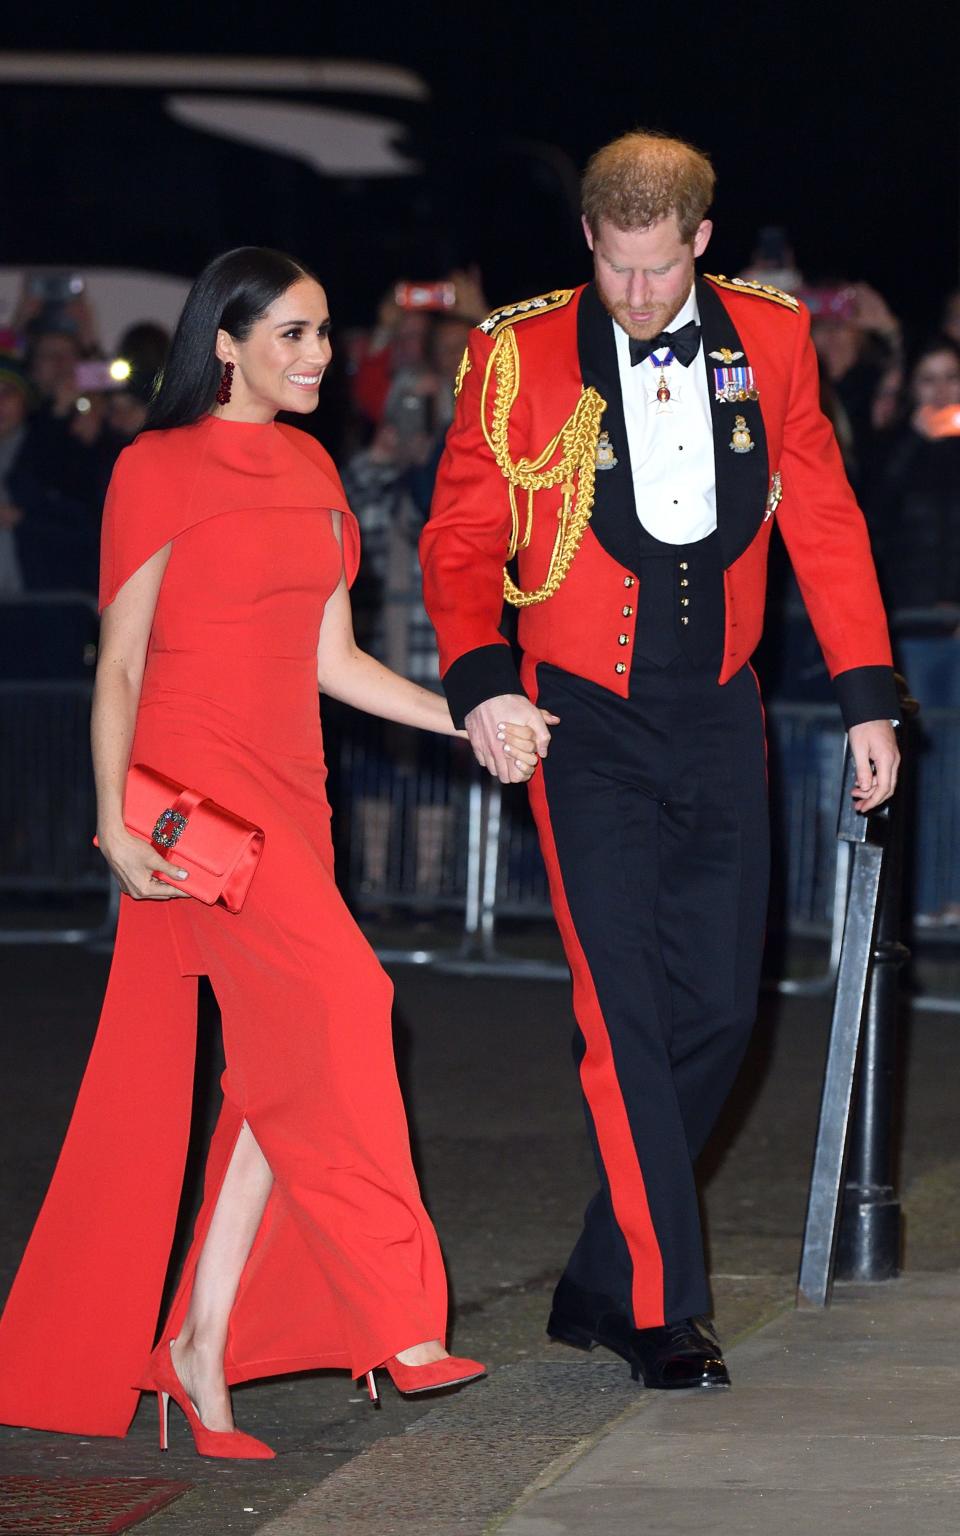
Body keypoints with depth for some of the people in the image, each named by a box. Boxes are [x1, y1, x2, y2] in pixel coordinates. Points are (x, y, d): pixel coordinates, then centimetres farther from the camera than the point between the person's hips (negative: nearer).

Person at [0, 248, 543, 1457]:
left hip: (289, 789, 7)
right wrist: (115, 820, -14)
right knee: (335, 995, -21)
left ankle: (201, 1345, 4)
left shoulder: (311, 472, 16)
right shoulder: (160, 469, -3)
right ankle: (389, 1320, -18)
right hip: (196, 783, -7)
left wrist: (467, 719, 7)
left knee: (278, 1065, -1)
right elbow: (120, 663, -4)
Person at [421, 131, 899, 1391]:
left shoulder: (769, 339, 3)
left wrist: (866, 696, 6)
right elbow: (462, 540, -1)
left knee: (718, 1008, 4)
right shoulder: (522, 356, -5)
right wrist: (481, 680, -18)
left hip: (719, 719, 4)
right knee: (624, 1011, -9)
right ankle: (663, 1306, -3)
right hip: (586, 722, -4)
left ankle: (601, 1284, 18)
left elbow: (824, 524, 10)